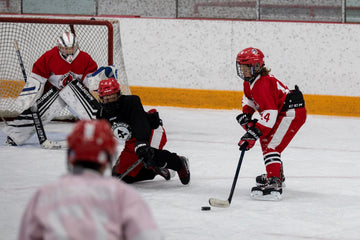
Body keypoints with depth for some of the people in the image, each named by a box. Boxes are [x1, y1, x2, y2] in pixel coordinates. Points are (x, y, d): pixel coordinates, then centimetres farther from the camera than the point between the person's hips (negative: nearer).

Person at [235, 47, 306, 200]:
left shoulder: (262, 85, -26)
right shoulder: (250, 81, 7)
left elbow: (269, 113, -32)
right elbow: (249, 98, 26)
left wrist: (254, 133, -34)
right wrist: (246, 114, 7)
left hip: (293, 112, -12)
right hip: (282, 113, 12)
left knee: (271, 145, -20)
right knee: (266, 140, 27)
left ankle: (274, 185, -30)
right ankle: (277, 175, 45)